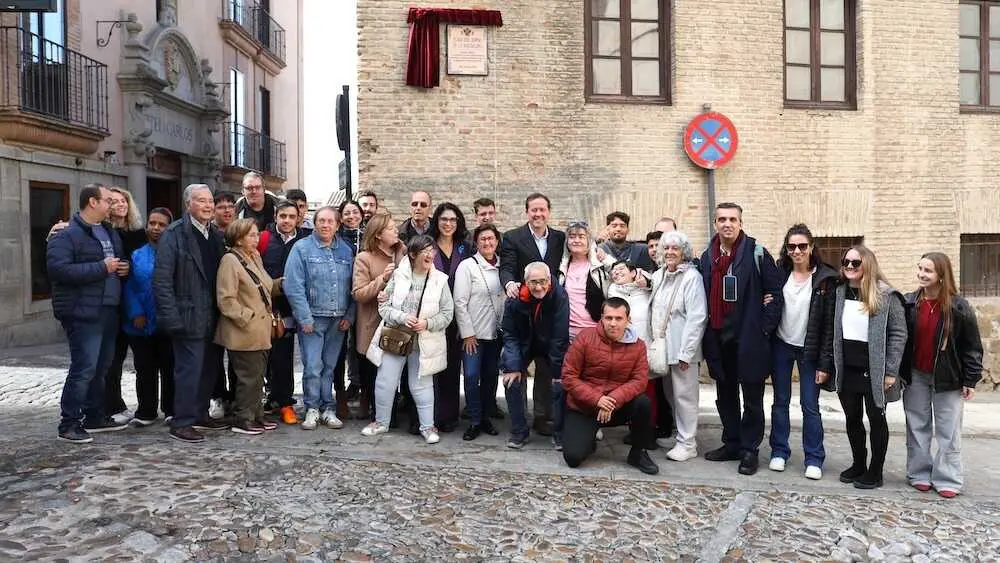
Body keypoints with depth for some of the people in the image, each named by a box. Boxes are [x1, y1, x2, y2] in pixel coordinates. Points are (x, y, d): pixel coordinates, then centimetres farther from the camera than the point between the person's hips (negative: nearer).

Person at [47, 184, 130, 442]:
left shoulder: (111, 232, 18)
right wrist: (102, 267, -20)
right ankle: (69, 423, 4)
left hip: (109, 311, 8)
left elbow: (119, 262, 32)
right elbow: (59, 269, -21)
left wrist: (125, 268, 8)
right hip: (83, 312, -8)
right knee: (84, 368, -8)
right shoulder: (67, 235, -9)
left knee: (101, 367, 15)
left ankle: (95, 416, 26)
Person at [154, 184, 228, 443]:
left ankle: (200, 415, 28)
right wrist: (171, 317, -18)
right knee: (189, 370, -3)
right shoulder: (174, 234, -9)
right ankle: (181, 423, 10)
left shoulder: (216, 235, 13)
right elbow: (162, 279, -13)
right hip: (189, 318, -7)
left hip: (212, 317, 7)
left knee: (210, 369, 14)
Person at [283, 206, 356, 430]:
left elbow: (353, 286, 10)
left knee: (330, 366, 11)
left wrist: (350, 316, 2)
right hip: (312, 318, -3)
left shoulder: (346, 250, 9)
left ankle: (327, 409, 20)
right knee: (312, 367, -4)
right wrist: (304, 318, -12)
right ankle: (312, 409, 12)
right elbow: (293, 286, -8)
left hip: (338, 321, 3)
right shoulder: (302, 248, -3)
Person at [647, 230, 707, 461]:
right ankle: (683, 435, 28)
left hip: (681, 347, -7)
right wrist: (652, 342, 7)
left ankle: (688, 443, 11)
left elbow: (697, 317, -15)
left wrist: (686, 352, -17)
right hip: (660, 345, 7)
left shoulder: (692, 277, -10)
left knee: (684, 395, -1)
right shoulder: (658, 276, 11)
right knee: (670, 394, 14)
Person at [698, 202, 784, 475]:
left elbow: (776, 292, -6)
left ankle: (749, 450, 16)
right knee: (725, 396, 14)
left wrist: (766, 328, -10)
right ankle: (731, 444, 27)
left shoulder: (757, 254, -7)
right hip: (719, 338, 5)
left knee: (752, 398, 4)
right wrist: (707, 334, 6)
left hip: (749, 338, -5)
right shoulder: (707, 256, 9)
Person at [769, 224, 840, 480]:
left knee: (810, 405, 1)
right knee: (780, 401, 10)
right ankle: (779, 452, 21)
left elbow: (829, 320, -9)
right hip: (781, 346, 3)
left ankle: (814, 459, 13)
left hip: (808, 350, -3)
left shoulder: (825, 278, -8)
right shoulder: (780, 273, 2)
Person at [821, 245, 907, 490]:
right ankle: (858, 464, 30)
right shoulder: (839, 293, 6)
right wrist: (825, 365, 8)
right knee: (852, 419, 14)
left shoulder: (886, 296, -9)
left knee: (876, 419, 8)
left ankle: (875, 471, 20)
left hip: (874, 370, -5)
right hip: (845, 369, 5)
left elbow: (898, 334, -10)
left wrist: (891, 371, -14)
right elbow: (831, 332, 11)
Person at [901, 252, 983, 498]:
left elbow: (972, 347, -5)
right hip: (915, 376, 3)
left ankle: (948, 479, 15)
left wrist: (970, 380, -6)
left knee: (948, 431, 5)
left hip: (947, 378, -2)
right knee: (917, 427, 10)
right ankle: (919, 474, 21)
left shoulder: (959, 307, -9)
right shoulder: (909, 304, -2)